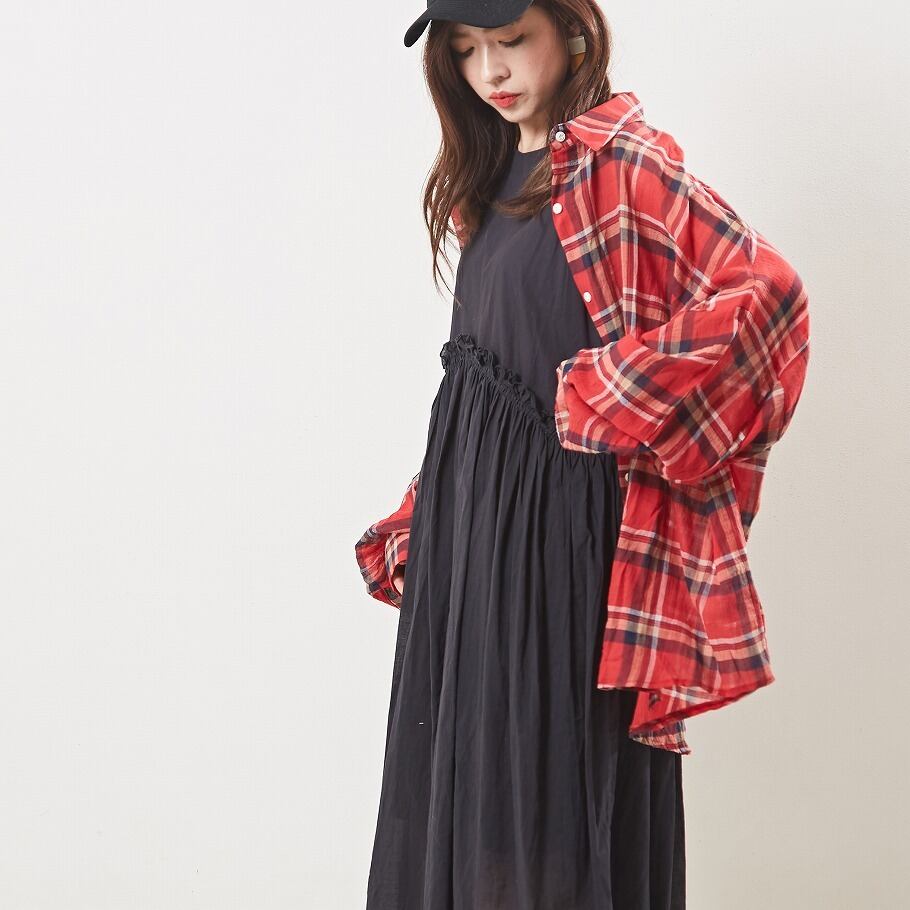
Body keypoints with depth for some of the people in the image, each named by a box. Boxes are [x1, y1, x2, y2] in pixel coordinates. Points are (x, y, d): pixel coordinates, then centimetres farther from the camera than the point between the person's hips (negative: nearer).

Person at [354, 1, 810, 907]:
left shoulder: (616, 159, -10)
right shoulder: (492, 175, 14)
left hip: (554, 515, -8)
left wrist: (612, 405, -19)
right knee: (460, 765, 13)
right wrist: (413, 529, 13)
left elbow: (764, 291, -21)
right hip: (467, 508, 8)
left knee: (554, 773, 0)